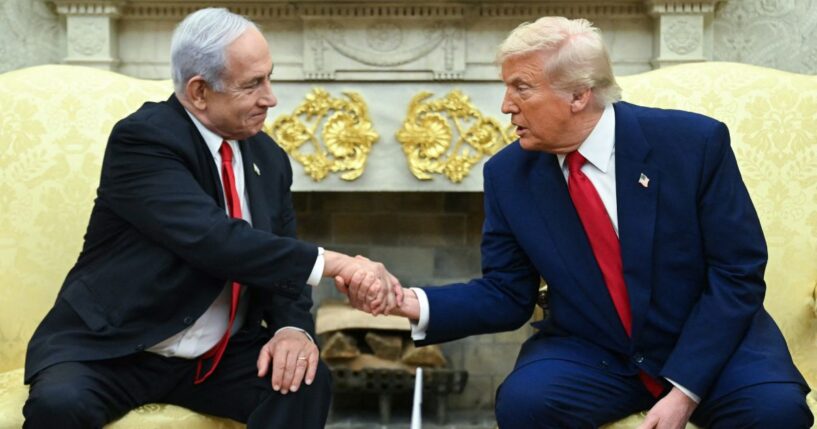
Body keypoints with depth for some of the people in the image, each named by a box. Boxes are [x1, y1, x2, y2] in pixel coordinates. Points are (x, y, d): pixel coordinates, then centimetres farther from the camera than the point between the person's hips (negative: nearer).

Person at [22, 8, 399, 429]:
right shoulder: (142, 138, -16)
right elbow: (212, 239, -29)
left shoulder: (269, 158, 5)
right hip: (113, 350, -4)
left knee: (306, 381, -21)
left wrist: (294, 327, -16)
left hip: (218, 357, 5)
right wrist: (331, 263, -31)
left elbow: (280, 264, 6)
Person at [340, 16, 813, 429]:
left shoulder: (694, 141, -14)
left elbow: (738, 273, -11)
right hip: (590, 353, 2)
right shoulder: (509, 174, -6)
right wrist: (411, 302, -20)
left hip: (713, 339, -1)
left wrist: (684, 389, -19)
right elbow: (507, 295, -1)